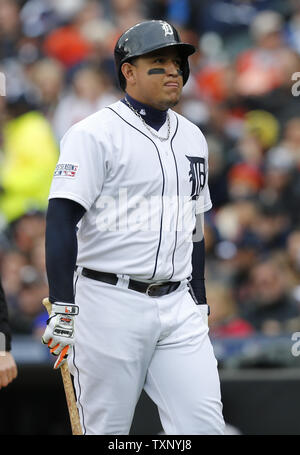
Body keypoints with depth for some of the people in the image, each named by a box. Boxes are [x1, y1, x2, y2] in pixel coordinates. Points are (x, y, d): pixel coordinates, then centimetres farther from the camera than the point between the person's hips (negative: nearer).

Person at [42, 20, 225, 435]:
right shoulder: (94, 134, -7)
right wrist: (62, 309, -21)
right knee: (105, 429, 0)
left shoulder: (192, 137, 16)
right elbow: (61, 220, -14)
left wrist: (199, 304, 22)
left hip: (177, 306, 6)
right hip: (111, 304, -6)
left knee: (204, 423, -5)